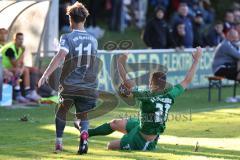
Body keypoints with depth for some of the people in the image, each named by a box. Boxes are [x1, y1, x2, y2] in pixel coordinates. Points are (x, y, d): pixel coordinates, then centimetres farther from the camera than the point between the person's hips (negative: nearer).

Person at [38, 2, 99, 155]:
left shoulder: (67, 38, -7)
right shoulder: (93, 40, 8)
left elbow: (61, 55, -22)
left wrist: (46, 74, -26)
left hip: (69, 85, -2)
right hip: (88, 87, 2)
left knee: (62, 111, 22)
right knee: (83, 115, 14)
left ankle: (59, 142, 17)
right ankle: (84, 134, -18)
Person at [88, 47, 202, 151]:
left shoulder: (146, 96, -24)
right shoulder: (169, 95, -10)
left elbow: (126, 81, -15)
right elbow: (187, 80, 2)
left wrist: (120, 63, -2)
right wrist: (196, 60, 9)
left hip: (140, 141, -8)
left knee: (111, 146, 9)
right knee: (115, 123, 21)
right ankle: (87, 133, 31)